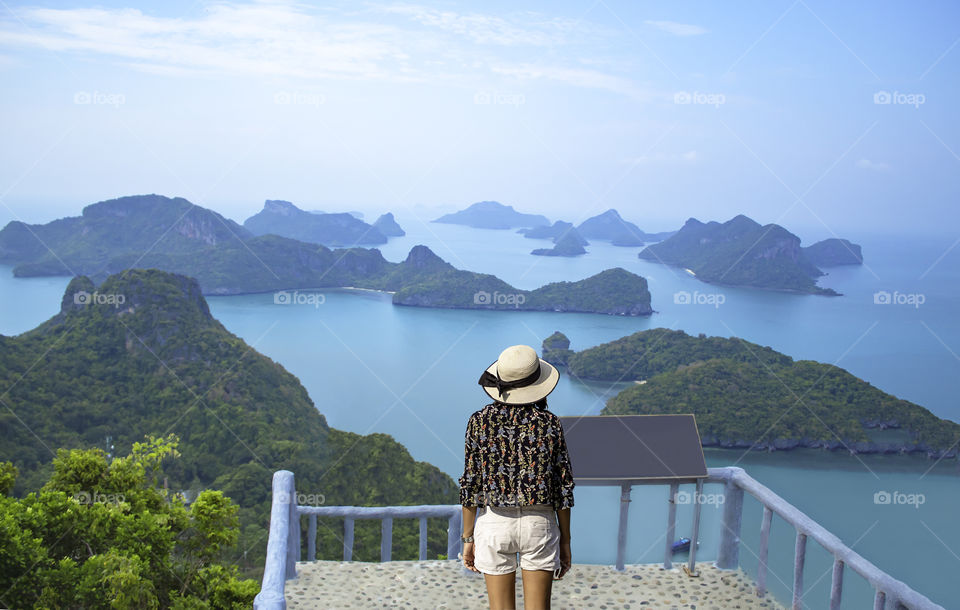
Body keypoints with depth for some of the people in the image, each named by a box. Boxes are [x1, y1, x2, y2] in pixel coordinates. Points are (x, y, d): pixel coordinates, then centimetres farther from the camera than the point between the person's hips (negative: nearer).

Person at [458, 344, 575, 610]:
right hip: (539, 524, 0)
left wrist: (468, 538, 5)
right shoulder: (550, 423, -5)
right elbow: (563, 487, -2)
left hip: (494, 522, 1)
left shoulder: (479, 421, -4)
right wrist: (565, 541, 8)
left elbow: (470, 485, -3)